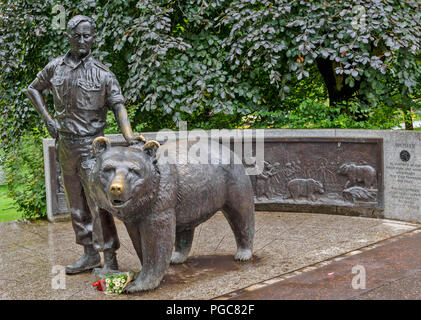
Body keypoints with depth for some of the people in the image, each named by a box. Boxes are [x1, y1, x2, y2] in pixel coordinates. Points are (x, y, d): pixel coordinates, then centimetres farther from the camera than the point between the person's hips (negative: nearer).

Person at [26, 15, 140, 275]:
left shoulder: (103, 73, -7)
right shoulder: (55, 67, 6)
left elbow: (118, 106, -15)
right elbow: (34, 89, 21)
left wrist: (129, 136, -33)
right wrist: (47, 119, 6)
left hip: (90, 145, -5)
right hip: (65, 144, 6)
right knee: (77, 205, 12)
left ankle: (110, 260, -2)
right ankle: (90, 255, 24)